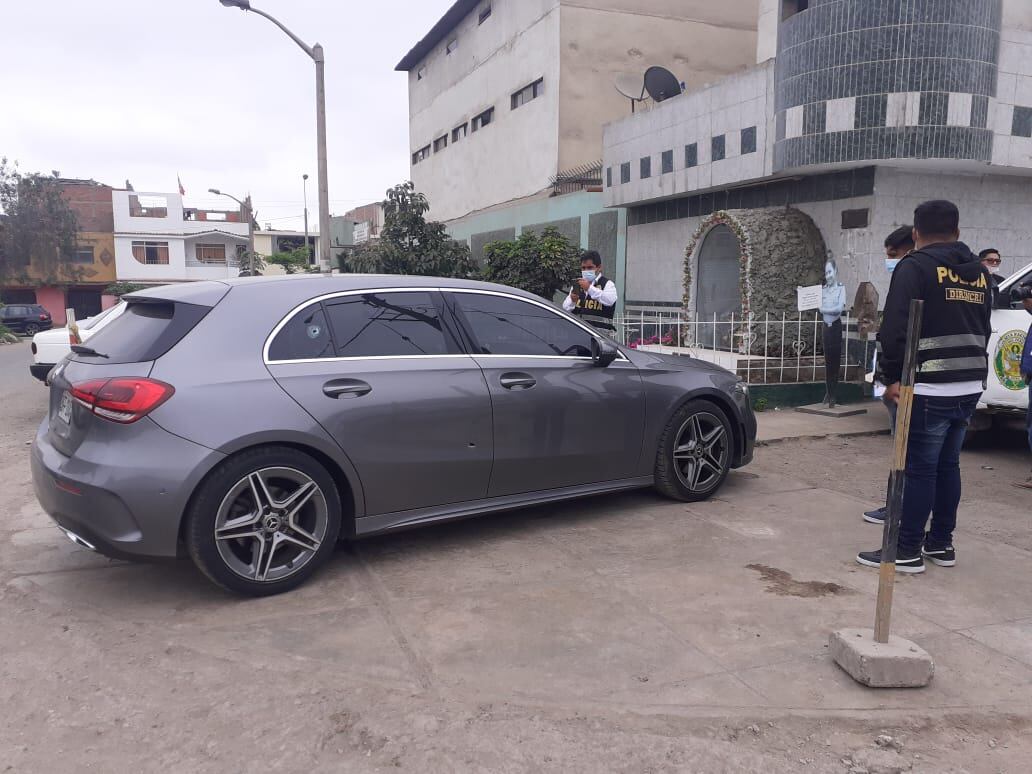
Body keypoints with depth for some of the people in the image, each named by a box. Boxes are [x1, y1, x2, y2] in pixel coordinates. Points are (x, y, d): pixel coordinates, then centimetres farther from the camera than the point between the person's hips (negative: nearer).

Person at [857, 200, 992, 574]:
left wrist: (893, 376, -9)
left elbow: (895, 328, -17)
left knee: (919, 468, -3)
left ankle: (908, 550, 3)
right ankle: (941, 543, 24)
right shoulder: (979, 271, 15)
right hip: (970, 387, 8)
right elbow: (983, 329, 19)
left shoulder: (915, 267, -9)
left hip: (929, 388, -7)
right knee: (948, 464, 15)